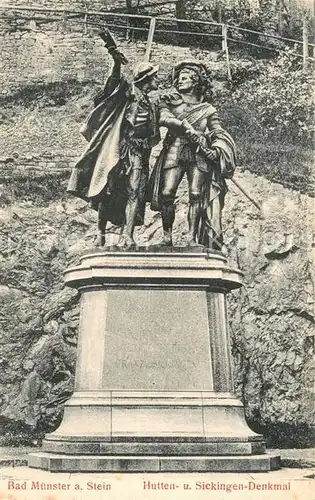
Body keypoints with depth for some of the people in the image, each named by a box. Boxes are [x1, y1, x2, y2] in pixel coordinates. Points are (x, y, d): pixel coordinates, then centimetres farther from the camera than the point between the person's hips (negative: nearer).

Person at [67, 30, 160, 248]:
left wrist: (146, 143, 9)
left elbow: (154, 137, 30)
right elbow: (117, 79, -16)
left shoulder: (152, 106, 25)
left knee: (135, 192, -9)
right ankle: (101, 234, 1)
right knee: (107, 191, -5)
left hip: (138, 154, 5)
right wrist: (116, 60, -33)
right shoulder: (129, 91, 6)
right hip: (117, 150, -5)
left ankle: (126, 236, -15)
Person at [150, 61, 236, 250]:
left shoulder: (207, 109, 14)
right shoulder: (170, 100, 16)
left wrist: (216, 148, -12)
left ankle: (192, 237, -8)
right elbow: (163, 118, -3)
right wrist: (185, 125, -13)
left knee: (196, 194, -11)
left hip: (199, 153, 0)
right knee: (166, 193, -12)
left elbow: (219, 134, 8)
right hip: (174, 150, 0)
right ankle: (167, 235, -2)